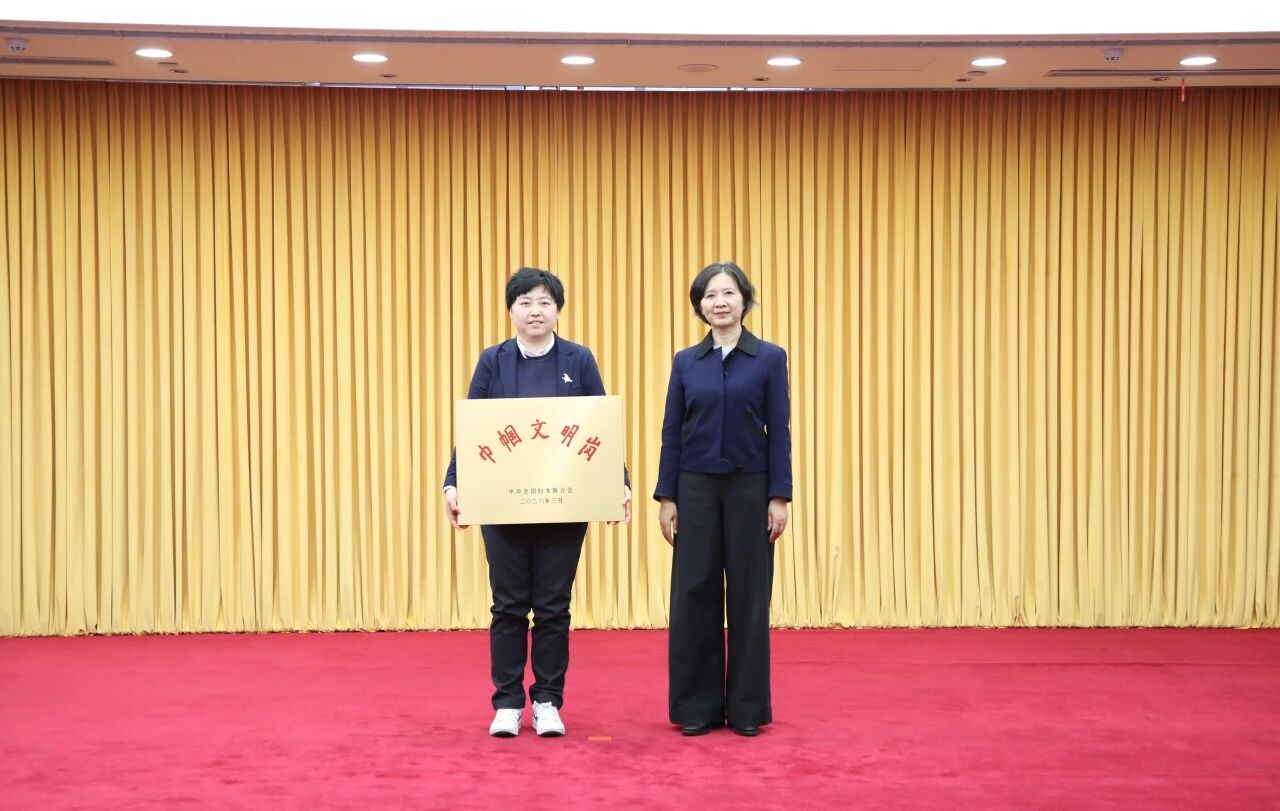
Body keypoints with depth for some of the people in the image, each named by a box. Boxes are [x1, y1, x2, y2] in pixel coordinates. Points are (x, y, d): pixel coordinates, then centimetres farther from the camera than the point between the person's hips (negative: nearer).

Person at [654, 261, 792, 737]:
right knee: (694, 594, 3)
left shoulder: (770, 358, 0)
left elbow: (779, 431, -2)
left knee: (749, 594, 3)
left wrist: (779, 496, -8)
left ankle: (748, 707, 12)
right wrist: (666, 497, -1)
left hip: (749, 488, -2)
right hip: (696, 488, 2)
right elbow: (671, 433, 5)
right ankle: (696, 707, 12)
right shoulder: (685, 362, 5)